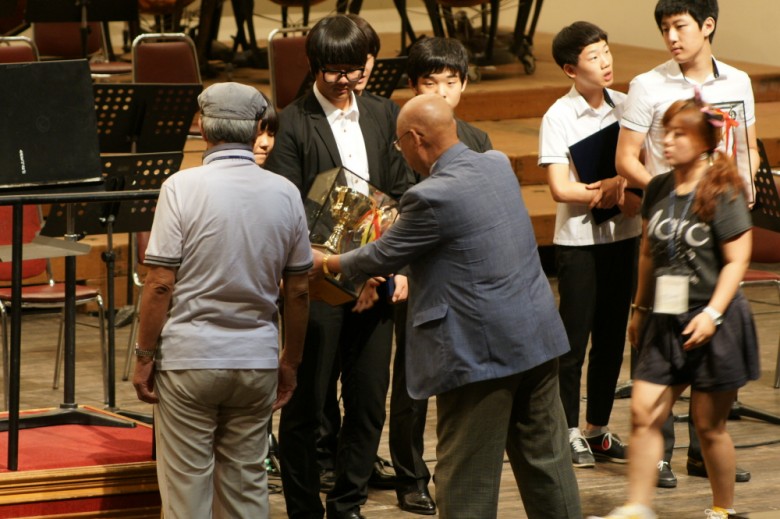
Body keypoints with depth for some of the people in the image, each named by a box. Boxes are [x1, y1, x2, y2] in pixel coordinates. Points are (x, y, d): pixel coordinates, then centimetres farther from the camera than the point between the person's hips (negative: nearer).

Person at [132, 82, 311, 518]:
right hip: (257, 361, 4)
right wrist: (291, 362, 17)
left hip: (189, 356, -4)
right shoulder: (285, 193, 1)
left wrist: (145, 356, -3)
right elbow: (298, 291, 7)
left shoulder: (183, 188, -10)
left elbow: (161, 284, -12)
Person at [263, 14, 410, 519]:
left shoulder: (380, 119, 10)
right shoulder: (292, 124, -7)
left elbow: (400, 195, 14)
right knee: (305, 407, 2)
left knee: (369, 402, 8)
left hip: (373, 282, 5)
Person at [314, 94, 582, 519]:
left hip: (481, 352, -8)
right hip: (538, 338, 8)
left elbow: (382, 257, -6)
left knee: (467, 484, 2)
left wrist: (327, 263, 12)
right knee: (546, 464, 15)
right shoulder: (497, 165, 6)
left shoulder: (432, 198, -19)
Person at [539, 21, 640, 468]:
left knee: (612, 339, 10)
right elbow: (561, 189, -15)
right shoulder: (559, 117, -10)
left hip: (623, 235, 5)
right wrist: (614, 188, -12)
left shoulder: (625, 106, 4)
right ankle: (570, 434, 11)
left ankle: (599, 430, 20)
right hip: (578, 242, -5)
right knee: (574, 342, 1)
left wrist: (618, 184, -17)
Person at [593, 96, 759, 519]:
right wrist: (641, 308, 20)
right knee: (644, 413, -3)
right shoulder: (658, 189, 6)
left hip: (713, 321, -5)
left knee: (708, 424, 4)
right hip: (665, 322, 5)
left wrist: (712, 313, -21)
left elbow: (737, 261, -12)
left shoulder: (723, 193, -11)